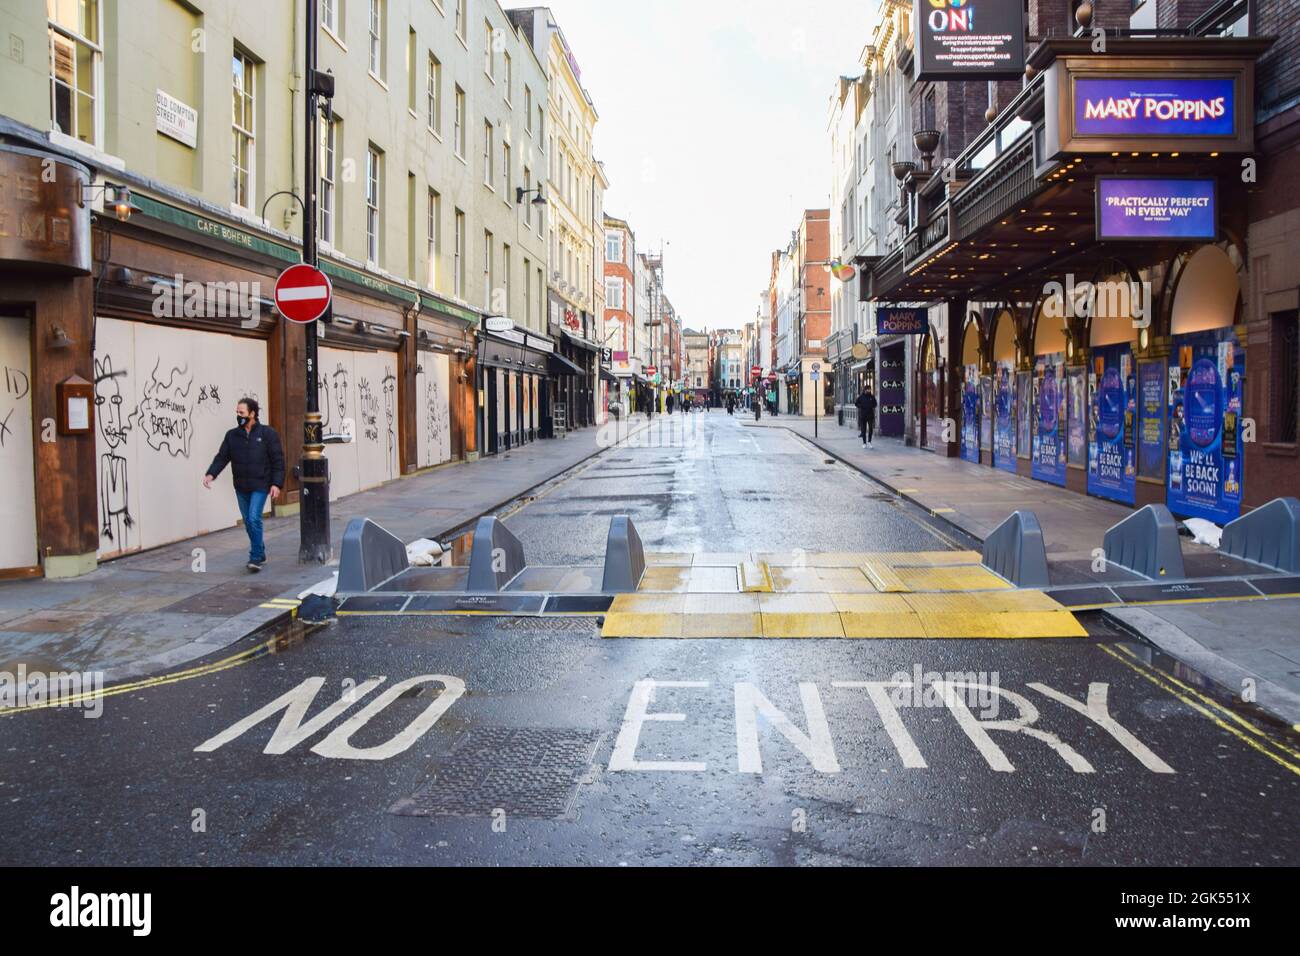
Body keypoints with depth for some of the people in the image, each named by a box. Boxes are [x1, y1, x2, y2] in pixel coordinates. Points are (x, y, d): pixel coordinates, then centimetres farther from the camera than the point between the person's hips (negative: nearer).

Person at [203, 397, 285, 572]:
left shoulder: (267, 433, -5)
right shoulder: (232, 435, 6)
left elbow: (278, 460, -6)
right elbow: (222, 457, 3)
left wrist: (276, 483, -13)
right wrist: (211, 474, -14)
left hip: (260, 486, -5)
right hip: (241, 487, 5)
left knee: (254, 518, -16)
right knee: (248, 522, 11)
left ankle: (256, 558, -9)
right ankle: (260, 553, 27)